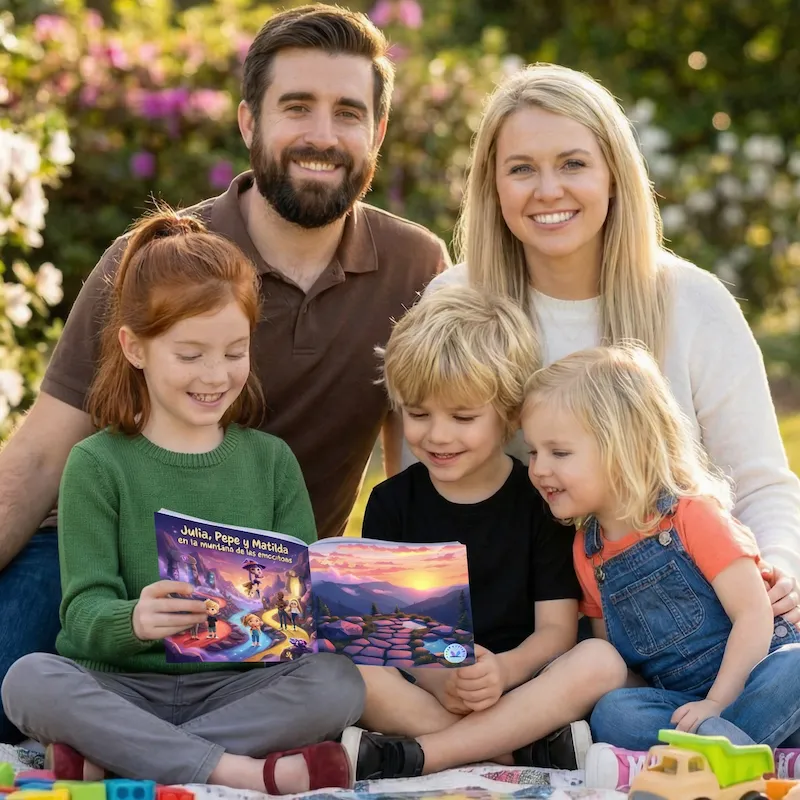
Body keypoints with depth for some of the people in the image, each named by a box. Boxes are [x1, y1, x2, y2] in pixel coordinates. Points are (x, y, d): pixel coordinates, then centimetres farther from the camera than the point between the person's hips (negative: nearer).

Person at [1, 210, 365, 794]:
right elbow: (84, 608, -6)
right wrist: (134, 621, -30)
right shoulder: (97, 465, 1)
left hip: (239, 686, 2)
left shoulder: (271, 460, 11)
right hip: (122, 688, -2)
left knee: (339, 684, -27)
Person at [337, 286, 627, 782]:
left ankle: (411, 755, -34)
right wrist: (435, 677, -22)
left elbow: (556, 627, -2)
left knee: (602, 661, -30)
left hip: (518, 687, 0)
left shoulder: (541, 500, 4)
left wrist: (503, 670, -24)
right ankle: (535, 749, -31)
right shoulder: (391, 503, 8)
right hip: (422, 686, 0)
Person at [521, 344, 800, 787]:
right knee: (610, 713, -26)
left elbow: (753, 615, -13)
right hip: (675, 699, 4)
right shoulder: (586, 551, 11)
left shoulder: (694, 516, -7)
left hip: (749, 679, -4)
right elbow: (614, 653, 17)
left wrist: (714, 704, -21)